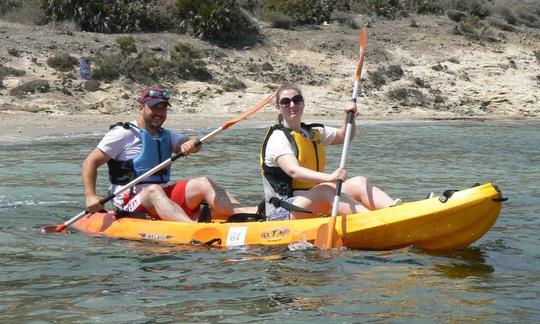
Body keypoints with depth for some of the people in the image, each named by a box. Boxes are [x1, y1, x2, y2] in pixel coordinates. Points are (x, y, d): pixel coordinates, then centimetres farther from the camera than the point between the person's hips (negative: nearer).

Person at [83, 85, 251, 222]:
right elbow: (90, 162, -1)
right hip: (131, 203, -6)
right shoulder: (123, 134, 1)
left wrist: (191, 144, -28)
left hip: (165, 196, 6)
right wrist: (91, 196, -15)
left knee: (203, 183, -14)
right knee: (154, 191, -37)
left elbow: (186, 142, -3)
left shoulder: (168, 136, 18)